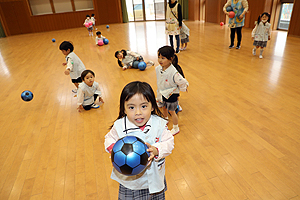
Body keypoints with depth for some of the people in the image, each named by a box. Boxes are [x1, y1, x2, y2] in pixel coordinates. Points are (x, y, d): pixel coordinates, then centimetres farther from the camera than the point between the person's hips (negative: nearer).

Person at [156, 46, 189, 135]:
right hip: (162, 93, 6)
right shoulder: (158, 69, -13)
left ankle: (176, 128, 34)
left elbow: (184, 83, -26)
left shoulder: (174, 73, -34)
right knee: (164, 108, 27)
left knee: (171, 111, 11)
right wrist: (159, 93, 10)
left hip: (171, 95, -6)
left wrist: (176, 90, -12)